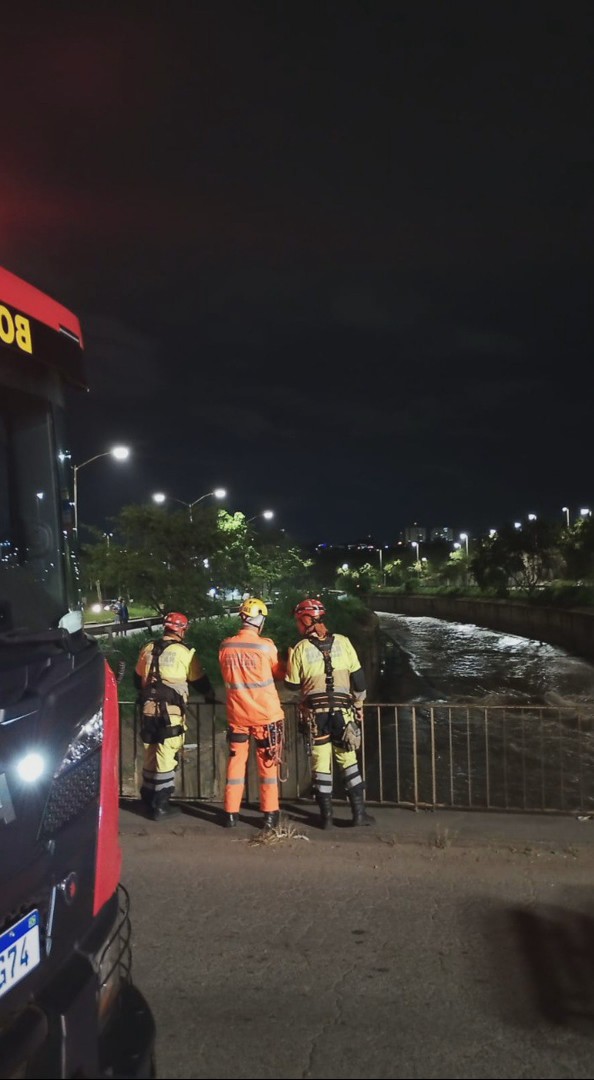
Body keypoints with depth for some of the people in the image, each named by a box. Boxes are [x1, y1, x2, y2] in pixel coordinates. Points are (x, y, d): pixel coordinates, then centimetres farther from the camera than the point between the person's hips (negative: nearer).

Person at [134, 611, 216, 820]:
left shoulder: (148, 649, 8)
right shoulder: (184, 652, -6)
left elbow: (138, 679, 22)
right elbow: (199, 680, 5)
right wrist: (210, 695, 25)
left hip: (148, 710, 5)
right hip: (171, 711, -5)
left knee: (150, 755, 18)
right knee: (166, 758, 1)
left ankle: (148, 799, 32)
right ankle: (160, 806, 7)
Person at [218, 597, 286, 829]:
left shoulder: (225, 647, -5)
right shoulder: (266, 646, -14)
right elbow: (281, 674, 1)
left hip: (236, 714, 3)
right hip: (266, 714, -3)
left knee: (236, 761, 13)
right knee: (268, 763, 9)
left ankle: (231, 813, 18)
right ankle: (269, 814, 14)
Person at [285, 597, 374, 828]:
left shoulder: (300, 649, -6)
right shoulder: (342, 642, -1)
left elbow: (292, 685, 2)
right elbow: (358, 677, 1)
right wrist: (359, 704, 13)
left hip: (314, 713, -1)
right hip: (342, 711, 1)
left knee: (321, 764, 8)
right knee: (348, 761, 12)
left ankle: (327, 816, 14)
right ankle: (359, 813, 13)